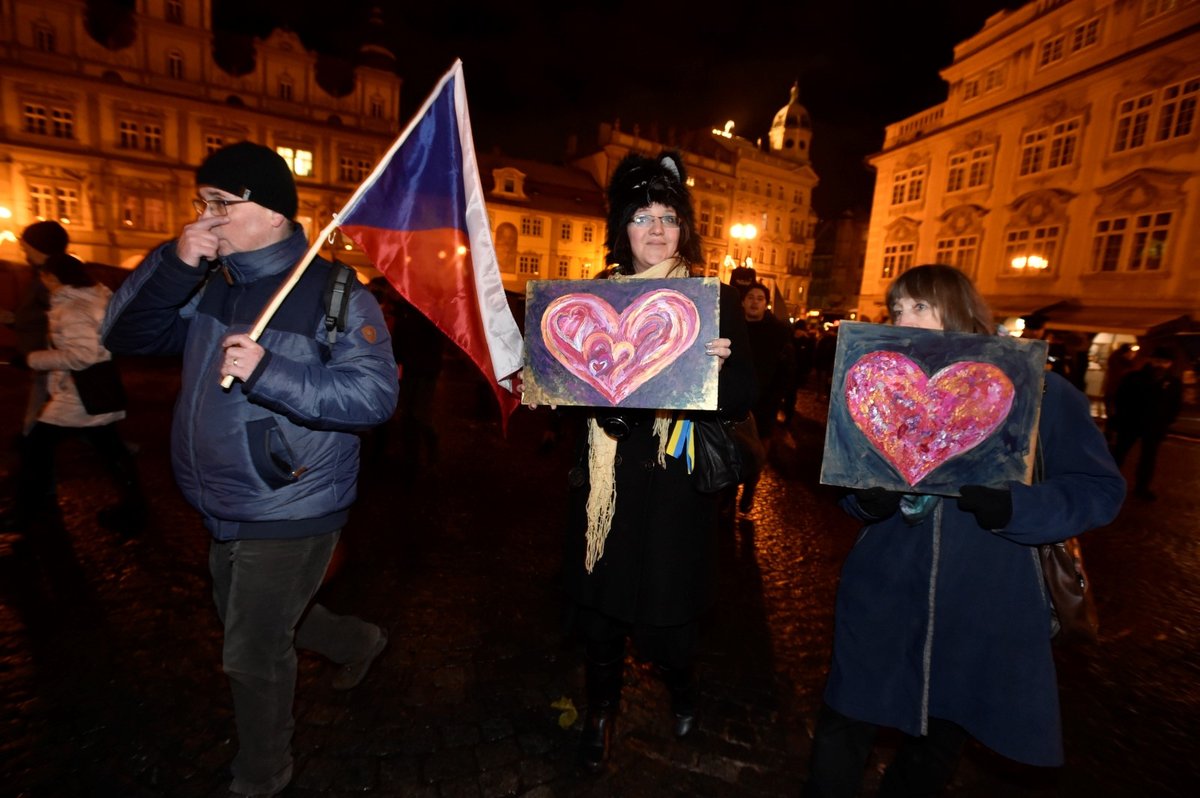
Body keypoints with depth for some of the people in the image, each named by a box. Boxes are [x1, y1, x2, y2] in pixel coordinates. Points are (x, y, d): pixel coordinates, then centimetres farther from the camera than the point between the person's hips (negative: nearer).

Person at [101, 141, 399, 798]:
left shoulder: (331, 292, -17)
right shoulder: (208, 287, 6)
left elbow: (376, 393, -25)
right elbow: (123, 336, 3)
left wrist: (269, 372, -35)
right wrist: (173, 264, -11)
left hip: (290, 514, -8)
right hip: (223, 512, 8)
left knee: (253, 655, 8)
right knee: (246, 620, 28)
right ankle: (358, 641, 51)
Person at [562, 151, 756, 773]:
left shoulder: (716, 299, 1)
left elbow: (742, 397, -4)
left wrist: (719, 365, -23)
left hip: (676, 483, -2)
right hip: (605, 478, 3)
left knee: (666, 605, 8)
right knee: (597, 604, 10)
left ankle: (680, 685, 45)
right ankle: (601, 711, 39)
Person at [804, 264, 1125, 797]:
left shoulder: (1038, 389, -6)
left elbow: (1100, 490, -7)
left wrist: (1011, 506, -25)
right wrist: (866, 498, -19)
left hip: (987, 609, 0)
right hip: (882, 598, 1)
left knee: (939, 740, 22)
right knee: (845, 726, 9)